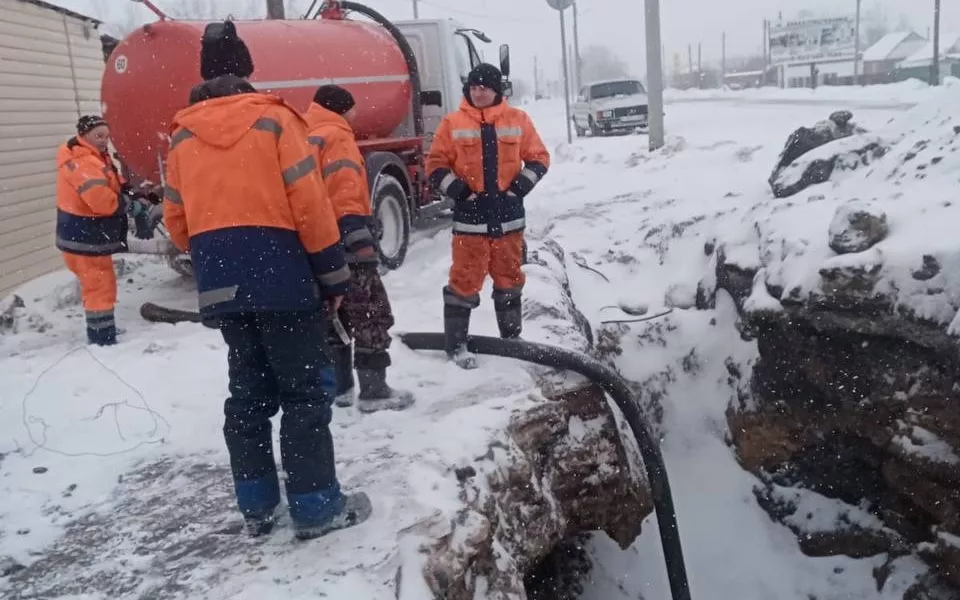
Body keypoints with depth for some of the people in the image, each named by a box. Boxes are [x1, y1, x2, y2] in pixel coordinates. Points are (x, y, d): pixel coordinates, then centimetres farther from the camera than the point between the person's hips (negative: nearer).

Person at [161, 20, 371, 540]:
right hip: (282, 278, -5)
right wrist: (334, 274, -2)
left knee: (248, 392, 15)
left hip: (220, 286, 5)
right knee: (306, 390, 3)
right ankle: (316, 507, 6)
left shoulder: (181, 136, 10)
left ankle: (256, 505, 22)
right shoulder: (273, 120, -5)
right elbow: (310, 206, -10)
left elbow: (177, 222, 12)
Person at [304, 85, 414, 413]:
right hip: (342, 246, -9)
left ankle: (339, 387, 20)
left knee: (332, 317, 16)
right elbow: (345, 199, -21)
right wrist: (364, 247, -25)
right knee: (372, 316, -1)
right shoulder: (336, 137, -9)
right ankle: (373, 390, 0)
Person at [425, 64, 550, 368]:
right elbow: (436, 164, 1)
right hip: (470, 216, -2)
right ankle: (456, 344, 7)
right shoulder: (453, 123, -1)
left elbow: (538, 157, 9)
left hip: (508, 214, 3)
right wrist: (458, 190, -10)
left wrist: (521, 185, -4)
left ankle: (512, 337, 28)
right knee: (465, 280, -2)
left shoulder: (518, 120, 4)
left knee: (510, 277, 13)